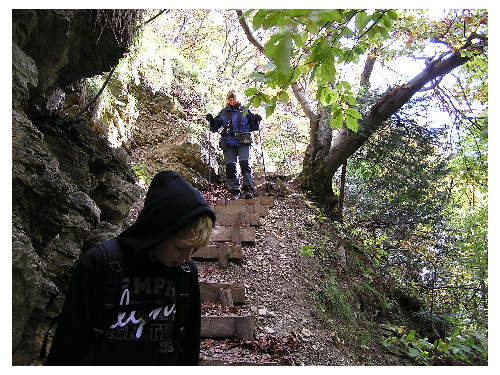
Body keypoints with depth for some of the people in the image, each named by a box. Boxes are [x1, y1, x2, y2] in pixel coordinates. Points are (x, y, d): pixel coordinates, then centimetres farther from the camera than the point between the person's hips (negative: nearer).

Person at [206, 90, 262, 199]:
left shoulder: (245, 111, 13)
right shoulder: (223, 113, 16)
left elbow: (254, 128, 15)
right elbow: (214, 128, 19)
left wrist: (256, 121, -5)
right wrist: (211, 121, 0)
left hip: (243, 142, -2)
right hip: (229, 143, 2)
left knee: (245, 164, -15)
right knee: (230, 166, -3)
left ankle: (248, 189, -13)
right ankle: (235, 192, 3)